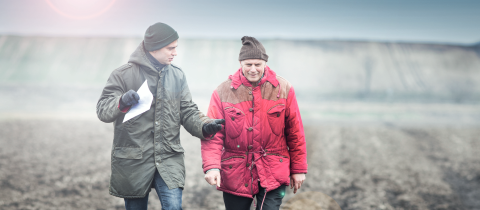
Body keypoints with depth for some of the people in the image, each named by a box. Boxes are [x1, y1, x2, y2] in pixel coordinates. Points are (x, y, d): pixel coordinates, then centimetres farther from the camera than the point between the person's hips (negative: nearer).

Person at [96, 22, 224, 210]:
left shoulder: (177, 75, 7)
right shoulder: (124, 74, -4)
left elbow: (188, 112, 7)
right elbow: (103, 110, -7)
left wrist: (204, 126, -13)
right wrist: (121, 103, -28)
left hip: (169, 159, 2)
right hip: (133, 161, -1)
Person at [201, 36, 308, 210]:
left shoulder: (283, 89, 0)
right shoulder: (224, 91, -3)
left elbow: (295, 132, 4)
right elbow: (213, 134, -6)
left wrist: (298, 169, 5)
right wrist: (211, 166, -21)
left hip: (273, 174, 0)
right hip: (235, 174, 1)